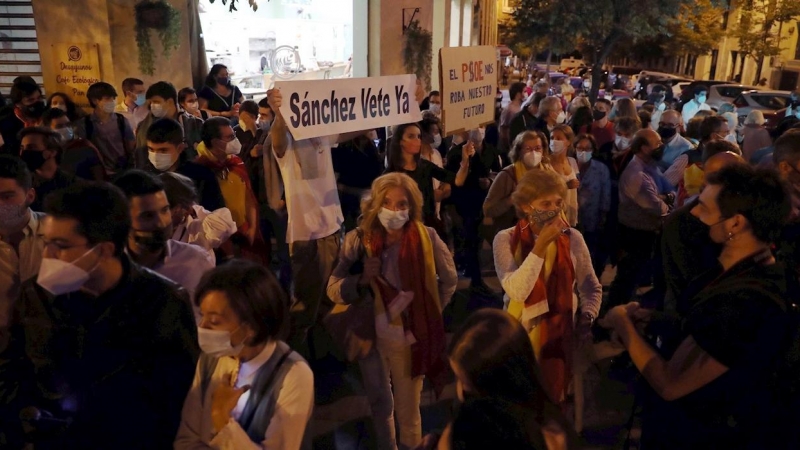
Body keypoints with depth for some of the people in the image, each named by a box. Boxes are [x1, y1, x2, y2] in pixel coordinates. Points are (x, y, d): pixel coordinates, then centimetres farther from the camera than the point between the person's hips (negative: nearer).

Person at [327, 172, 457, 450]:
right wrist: (361, 280, -26)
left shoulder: (426, 238, -13)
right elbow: (333, 290, -9)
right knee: (379, 404, 21)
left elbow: (449, 281, 3)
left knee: (407, 411, 14)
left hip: (409, 338, -1)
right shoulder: (358, 240, -10)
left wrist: (429, 314, 1)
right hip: (369, 335, 2)